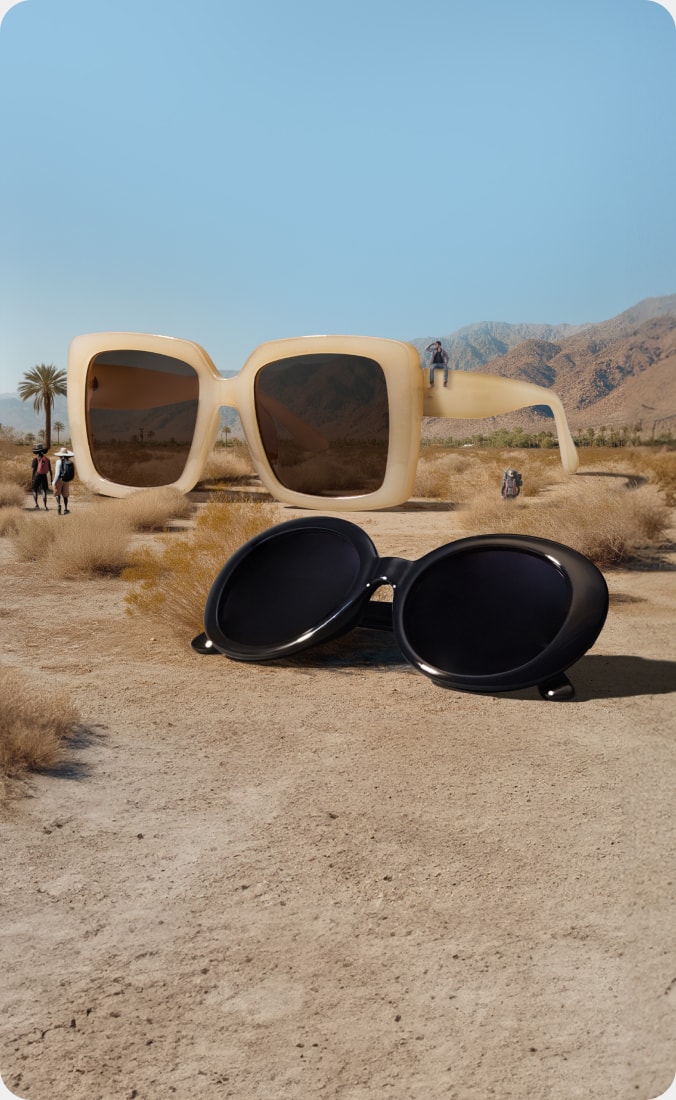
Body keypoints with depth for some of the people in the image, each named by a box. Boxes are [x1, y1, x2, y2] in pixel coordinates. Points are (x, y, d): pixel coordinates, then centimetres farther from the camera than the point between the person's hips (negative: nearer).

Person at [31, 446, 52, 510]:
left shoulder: (35, 459, -6)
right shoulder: (47, 459, 5)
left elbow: (32, 470, -10)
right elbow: (50, 470, 6)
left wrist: (31, 480, -6)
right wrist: (51, 479, 11)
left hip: (37, 476, -2)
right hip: (44, 477, 2)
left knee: (35, 490, 17)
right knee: (44, 492, 2)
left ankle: (36, 504, 7)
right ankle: (45, 506, -11)